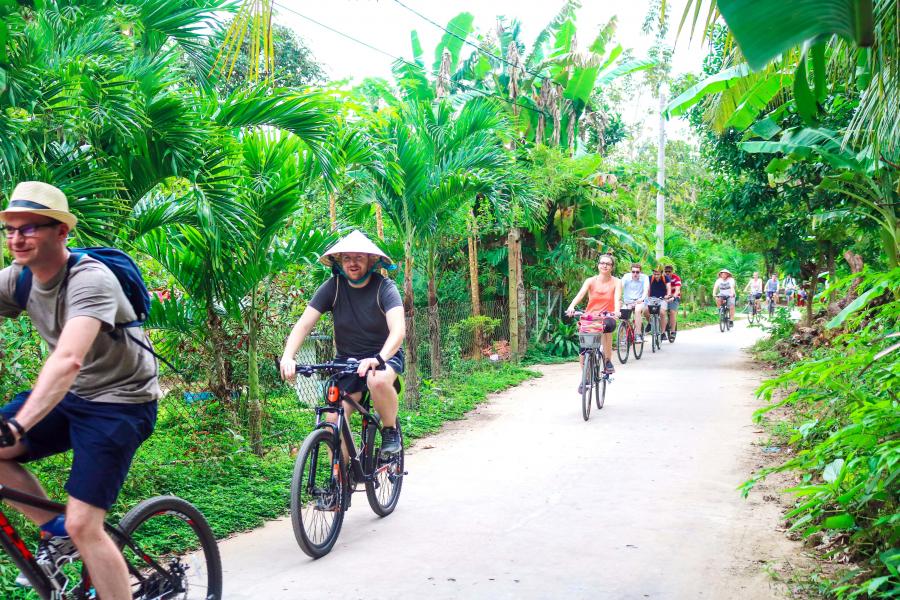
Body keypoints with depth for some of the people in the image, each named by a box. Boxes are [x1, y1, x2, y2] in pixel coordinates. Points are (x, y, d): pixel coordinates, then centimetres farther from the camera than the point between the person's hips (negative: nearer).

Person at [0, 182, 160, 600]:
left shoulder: (89, 279, -26)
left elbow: (68, 359, -40)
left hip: (119, 401, -7)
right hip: (69, 395, 7)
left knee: (83, 526, -13)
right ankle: (54, 532, 11)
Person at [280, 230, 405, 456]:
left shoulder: (384, 287, -16)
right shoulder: (333, 287, -9)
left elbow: (398, 330, -30)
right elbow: (303, 324, -14)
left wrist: (379, 359, -48)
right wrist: (287, 357, -32)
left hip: (384, 356, -3)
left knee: (378, 380, -36)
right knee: (333, 420, -13)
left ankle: (391, 430, -9)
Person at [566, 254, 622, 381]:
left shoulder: (616, 282, -3)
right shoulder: (591, 281, -4)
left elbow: (617, 298, -19)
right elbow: (580, 294, -20)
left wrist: (617, 311, -40)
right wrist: (571, 306, -39)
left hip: (606, 316, -1)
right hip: (589, 317, 1)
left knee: (607, 325, -34)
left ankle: (608, 362, -17)